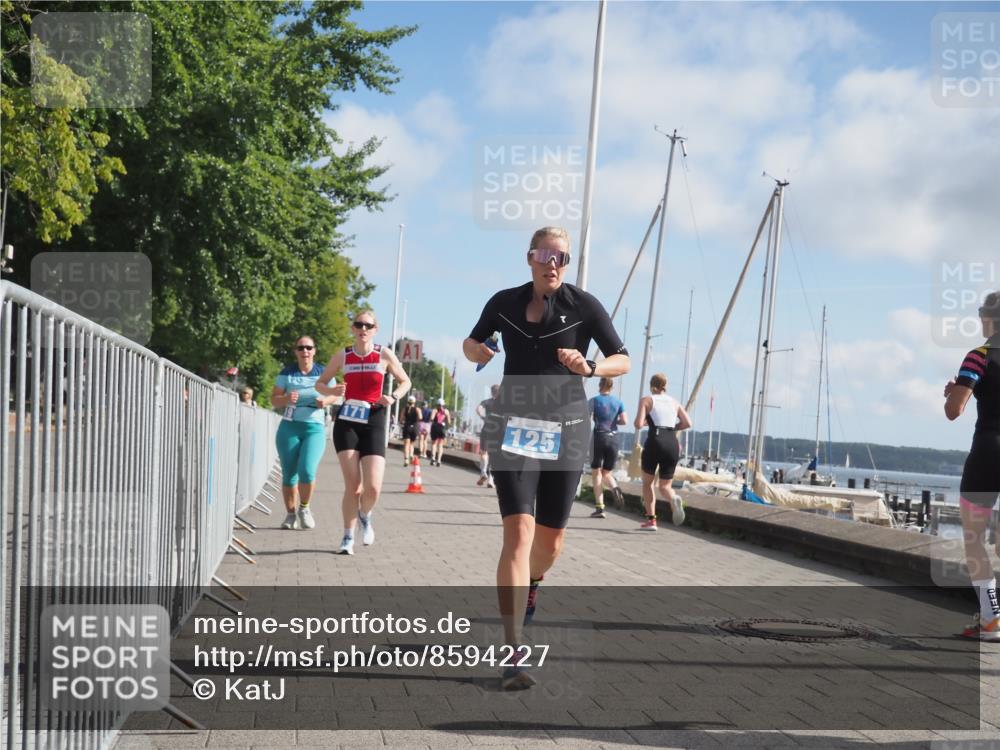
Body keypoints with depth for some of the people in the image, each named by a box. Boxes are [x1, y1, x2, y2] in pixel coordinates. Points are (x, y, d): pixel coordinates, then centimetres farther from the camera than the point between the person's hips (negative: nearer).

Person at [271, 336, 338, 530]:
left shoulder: (323, 373, 5)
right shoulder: (287, 373, 4)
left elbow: (333, 394, 15)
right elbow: (274, 399, 4)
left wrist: (325, 400, -8)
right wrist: (286, 400, -17)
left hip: (315, 428, -1)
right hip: (289, 427, 1)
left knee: (307, 471, -17)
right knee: (289, 474, 2)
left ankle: (304, 508, 7)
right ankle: (291, 514, 18)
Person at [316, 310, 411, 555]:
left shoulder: (385, 355, 1)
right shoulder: (342, 356, 4)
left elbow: (405, 382, 12)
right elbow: (320, 383, 13)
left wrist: (393, 397, -8)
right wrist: (332, 391, -10)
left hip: (374, 424, 0)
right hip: (347, 422, 0)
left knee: (373, 487, -10)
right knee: (352, 484, -7)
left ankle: (365, 516, 24)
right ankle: (348, 537, 8)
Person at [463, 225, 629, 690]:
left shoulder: (584, 306, -2)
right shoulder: (504, 303, 3)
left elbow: (623, 361, 2)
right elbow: (472, 343, 20)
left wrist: (589, 368, -19)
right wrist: (477, 351, -5)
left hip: (565, 431, 1)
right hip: (514, 428, -1)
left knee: (551, 539, 11)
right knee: (519, 533, -16)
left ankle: (530, 585, 49)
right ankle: (514, 654, -19)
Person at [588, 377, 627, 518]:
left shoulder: (595, 400, -3)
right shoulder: (618, 402, 7)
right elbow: (624, 420, -1)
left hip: (599, 436, -3)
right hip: (614, 438, 3)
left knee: (596, 473, 4)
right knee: (607, 472, 14)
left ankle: (599, 508, -4)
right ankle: (615, 488, -20)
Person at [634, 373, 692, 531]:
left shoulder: (646, 400, 7)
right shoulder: (674, 402, 18)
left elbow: (638, 424, -4)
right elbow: (687, 423, 6)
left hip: (654, 441, -3)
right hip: (672, 444, 3)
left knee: (647, 482, 17)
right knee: (665, 485, 10)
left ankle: (651, 520, 8)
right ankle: (674, 499, -25)